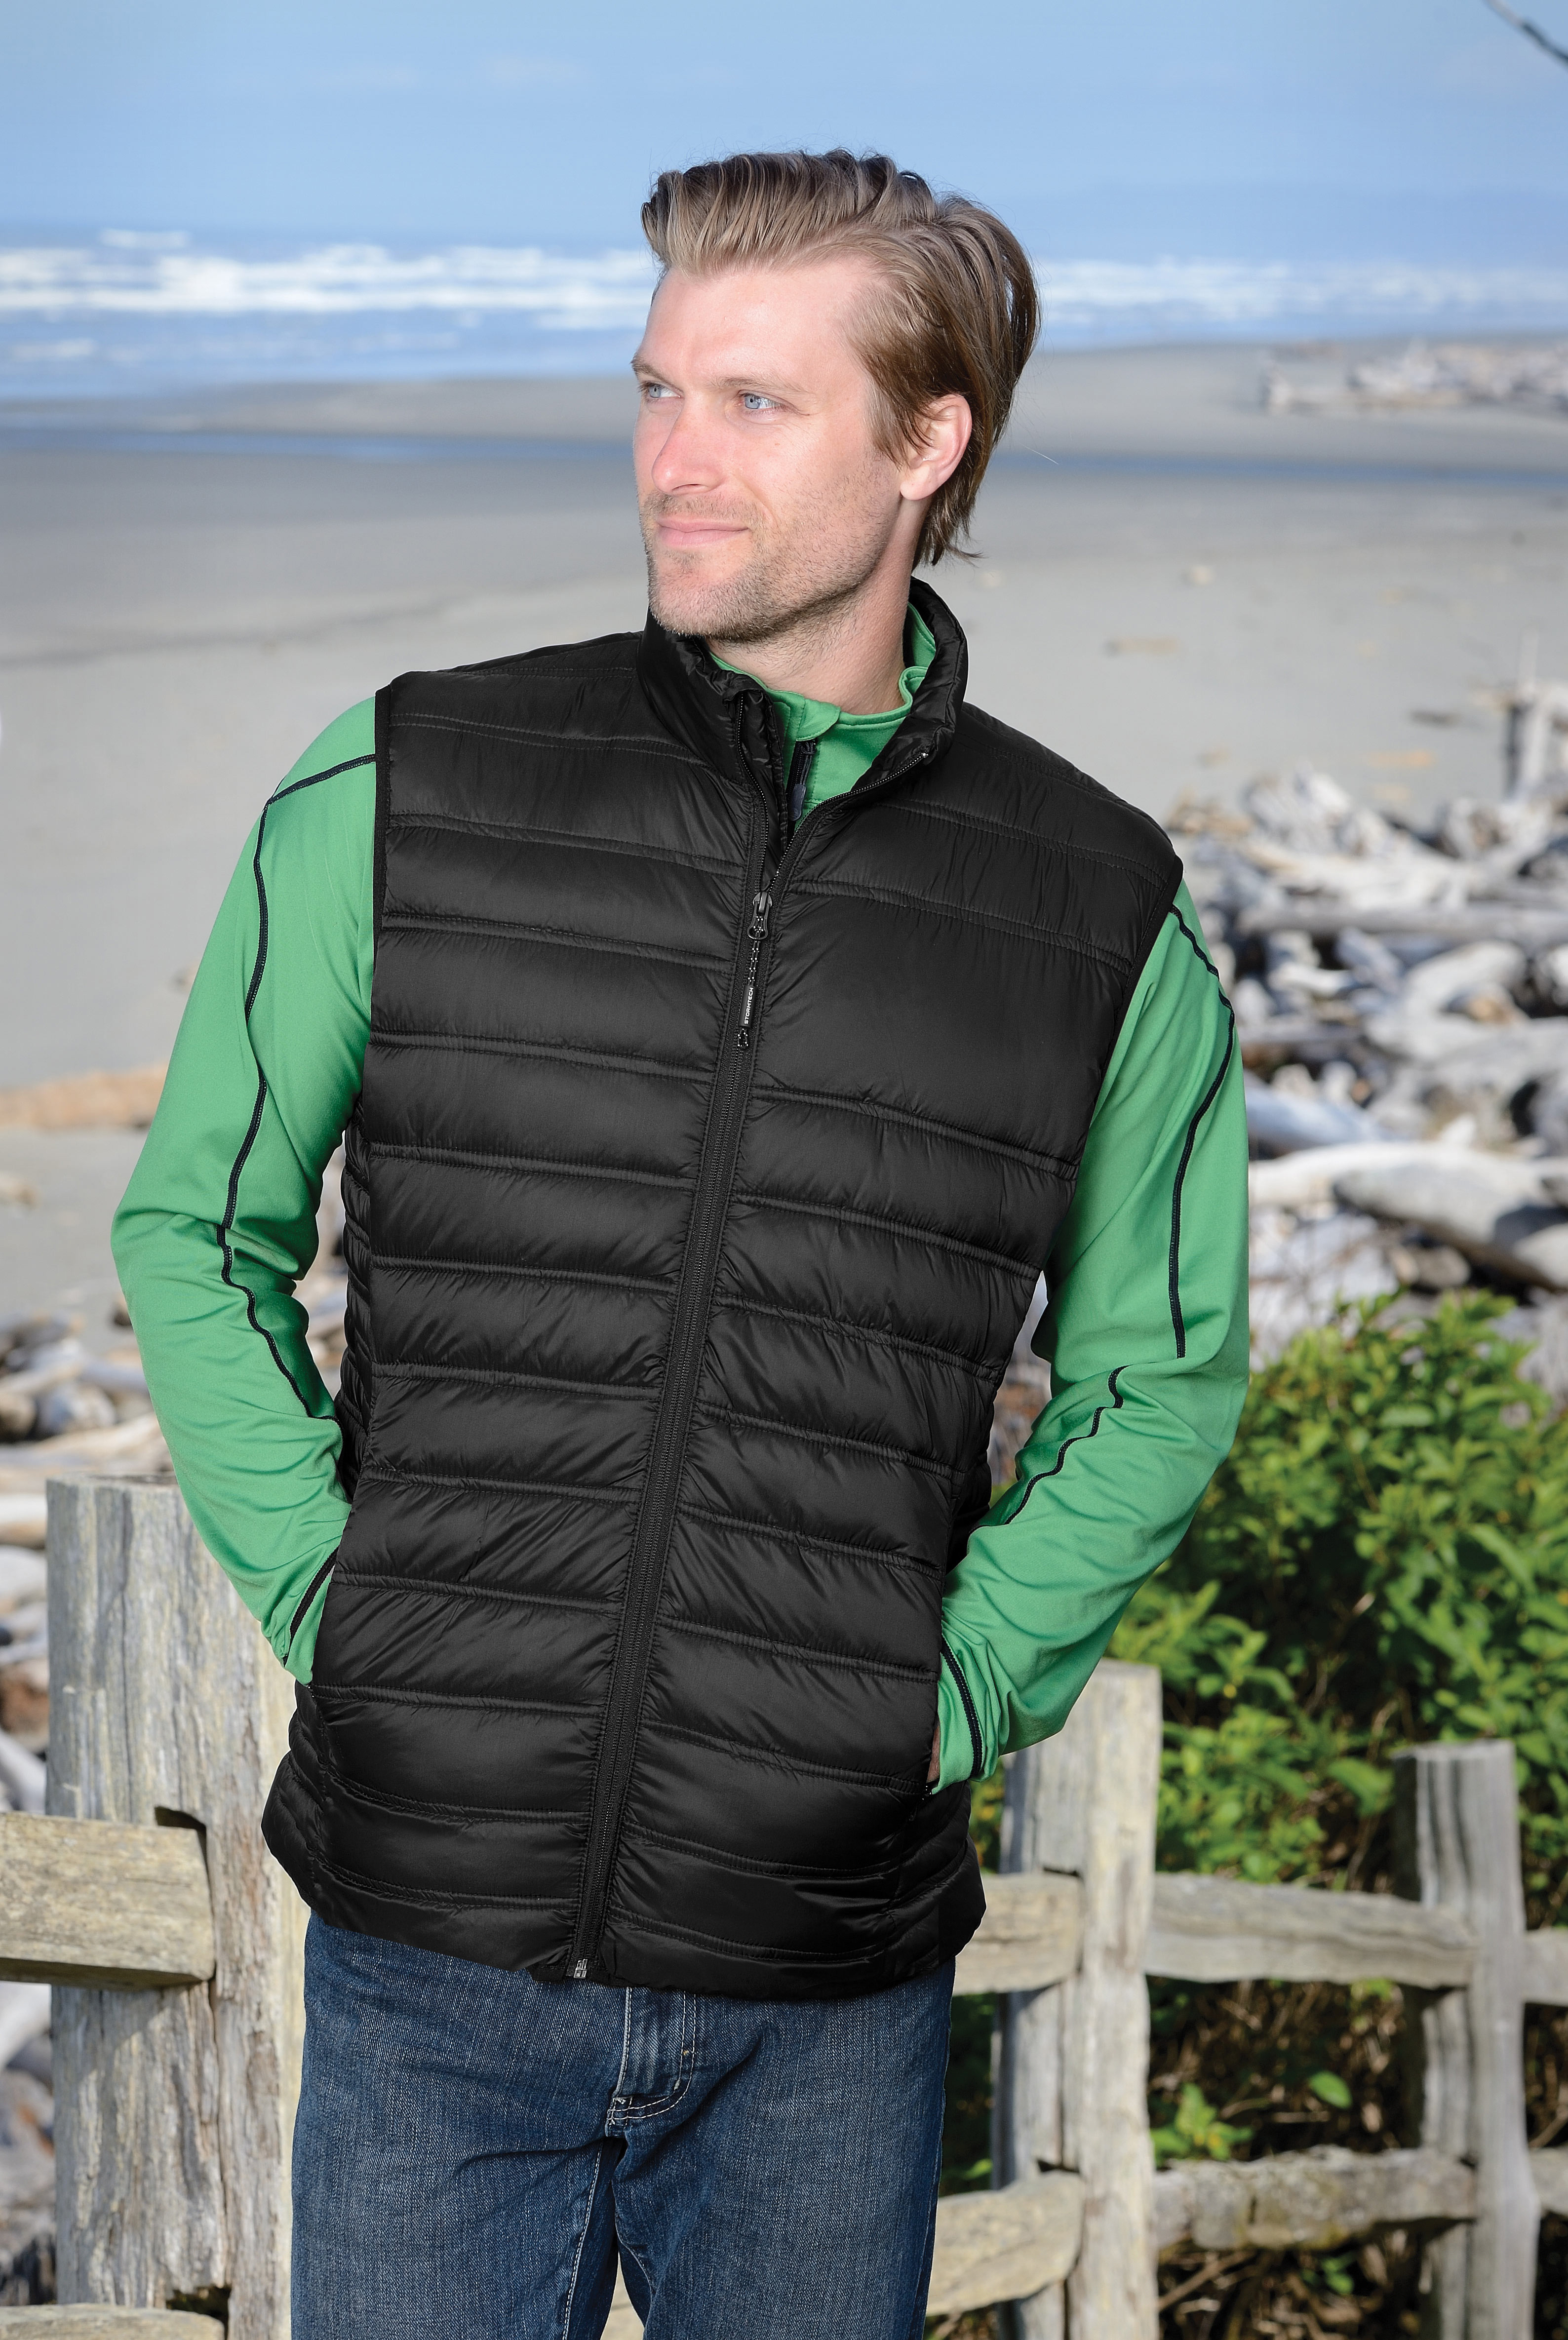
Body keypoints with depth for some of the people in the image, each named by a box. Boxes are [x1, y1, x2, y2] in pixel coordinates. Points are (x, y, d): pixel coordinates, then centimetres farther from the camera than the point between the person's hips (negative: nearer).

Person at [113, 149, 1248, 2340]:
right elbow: (197, 1233, 8)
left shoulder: (1101, 910, 1)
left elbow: (1161, 1373, 13)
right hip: (436, 1937, 0)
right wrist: (334, 1615, -3)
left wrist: (954, 1696, 1)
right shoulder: (401, 793, -1)